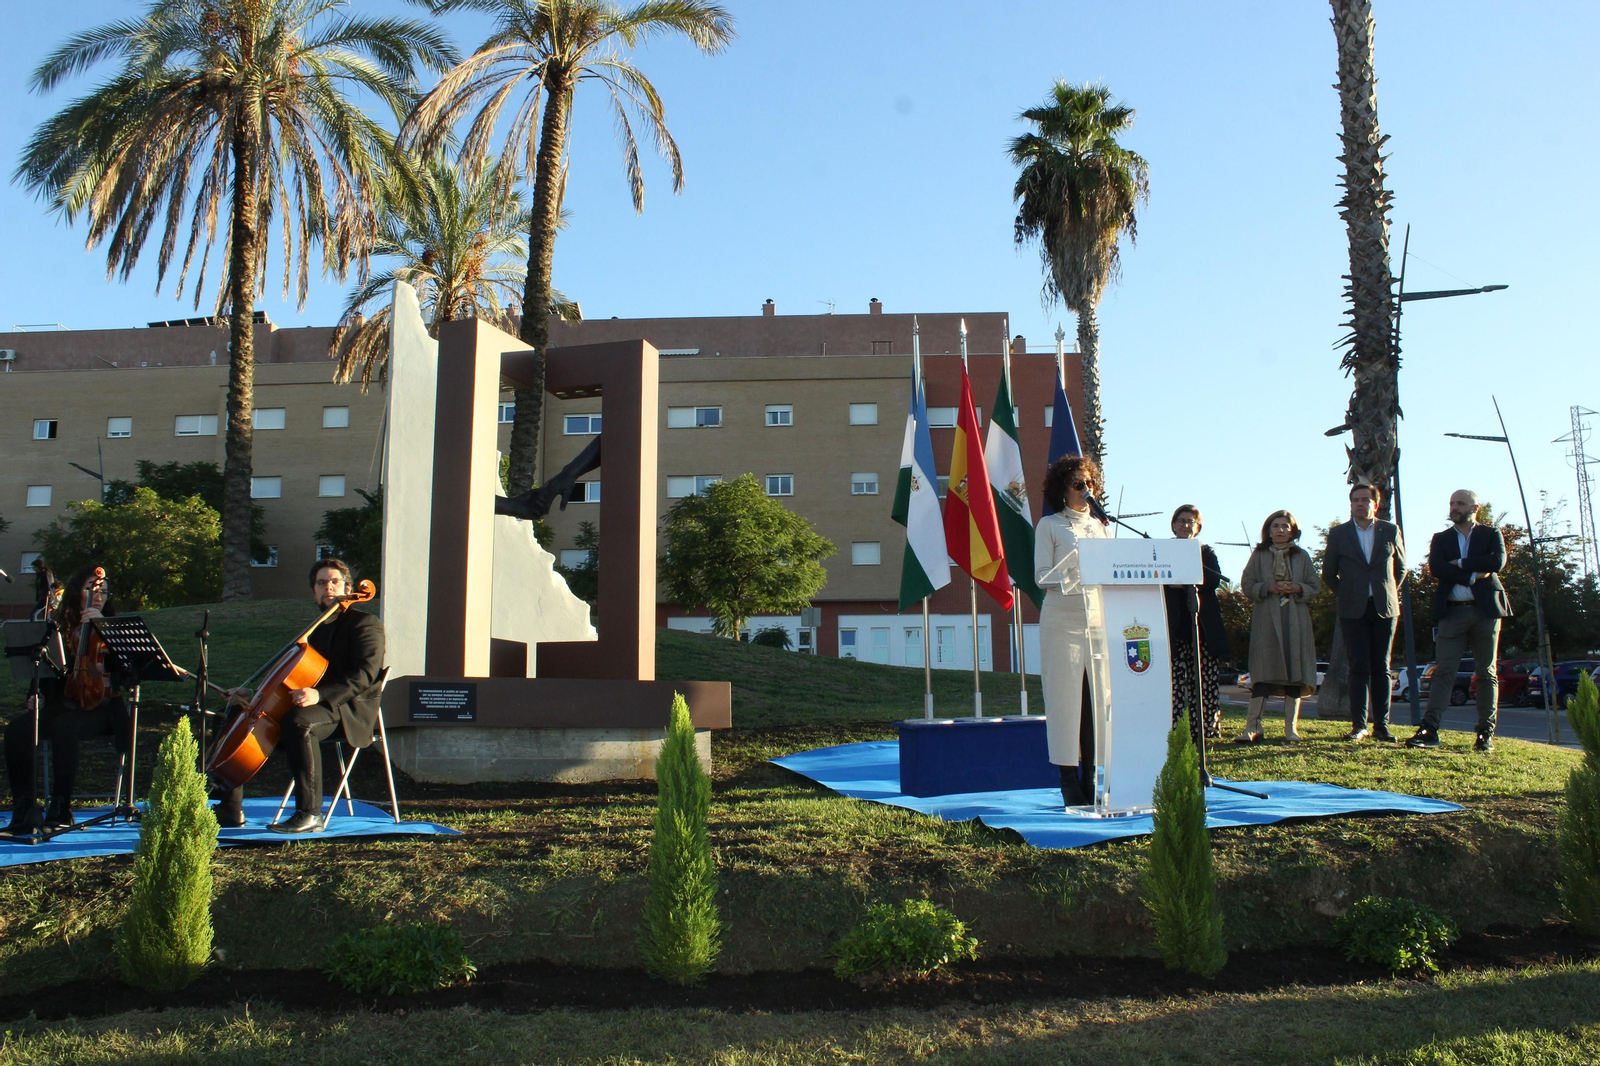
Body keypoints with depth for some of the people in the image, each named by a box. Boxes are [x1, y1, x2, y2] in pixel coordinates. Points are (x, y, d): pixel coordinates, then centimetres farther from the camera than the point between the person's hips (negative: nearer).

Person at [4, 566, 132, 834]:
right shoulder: (60, 628, 16)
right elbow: (46, 669, 19)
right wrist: (37, 694, -1)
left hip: (100, 707, -4)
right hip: (62, 703, 4)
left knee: (63, 727, -35)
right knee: (18, 728, -25)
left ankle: (61, 808, -25)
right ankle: (24, 807, -19)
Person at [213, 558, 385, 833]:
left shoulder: (365, 624, -3)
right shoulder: (315, 629, 24)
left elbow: (364, 674, -18)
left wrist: (320, 694, -32)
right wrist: (253, 694, 9)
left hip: (350, 710, -9)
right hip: (310, 704, 9)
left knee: (299, 721, -39)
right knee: (236, 717, -1)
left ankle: (310, 813, -36)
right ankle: (230, 810, 0)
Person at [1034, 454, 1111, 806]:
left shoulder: (1100, 526, 16)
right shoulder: (1049, 525, 2)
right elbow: (1042, 576, -4)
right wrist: (1074, 574, -20)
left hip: (1098, 616, 4)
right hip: (1062, 617, -4)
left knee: (1098, 695, 1)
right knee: (1065, 695, -4)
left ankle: (1090, 775, 8)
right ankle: (1069, 780, 2)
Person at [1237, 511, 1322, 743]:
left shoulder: (1302, 556, 13)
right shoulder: (1259, 556, 9)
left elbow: (1315, 586, 10)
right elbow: (1246, 584, 4)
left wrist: (1297, 588, -10)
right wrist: (1268, 588, -12)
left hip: (1295, 619, 2)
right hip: (1267, 619, -2)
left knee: (1294, 670, 0)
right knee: (1263, 671, -8)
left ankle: (1291, 728, 7)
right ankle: (1253, 727, -11)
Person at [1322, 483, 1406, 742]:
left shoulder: (1390, 531, 5)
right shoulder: (1338, 534, 3)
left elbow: (1400, 568, 18)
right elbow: (1328, 574, 11)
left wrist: (1388, 592, 14)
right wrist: (1348, 594, 10)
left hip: (1384, 608, 1)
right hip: (1353, 611, -1)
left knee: (1381, 668, 2)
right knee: (1360, 668, -4)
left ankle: (1381, 726, 5)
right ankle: (1359, 725, -1)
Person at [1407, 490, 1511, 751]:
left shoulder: (1491, 534, 10)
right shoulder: (1440, 539, 14)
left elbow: (1498, 562, -10)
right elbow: (1436, 567, -5)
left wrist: (1461, 564, -6)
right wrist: (1473, 576, -12)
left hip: (1486, 610, -1)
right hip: (1453, 612, 1)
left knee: (1487, 673, 3)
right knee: (1443, 671, -7)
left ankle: (1486, 733, 7)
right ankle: (1429, 730, -13)